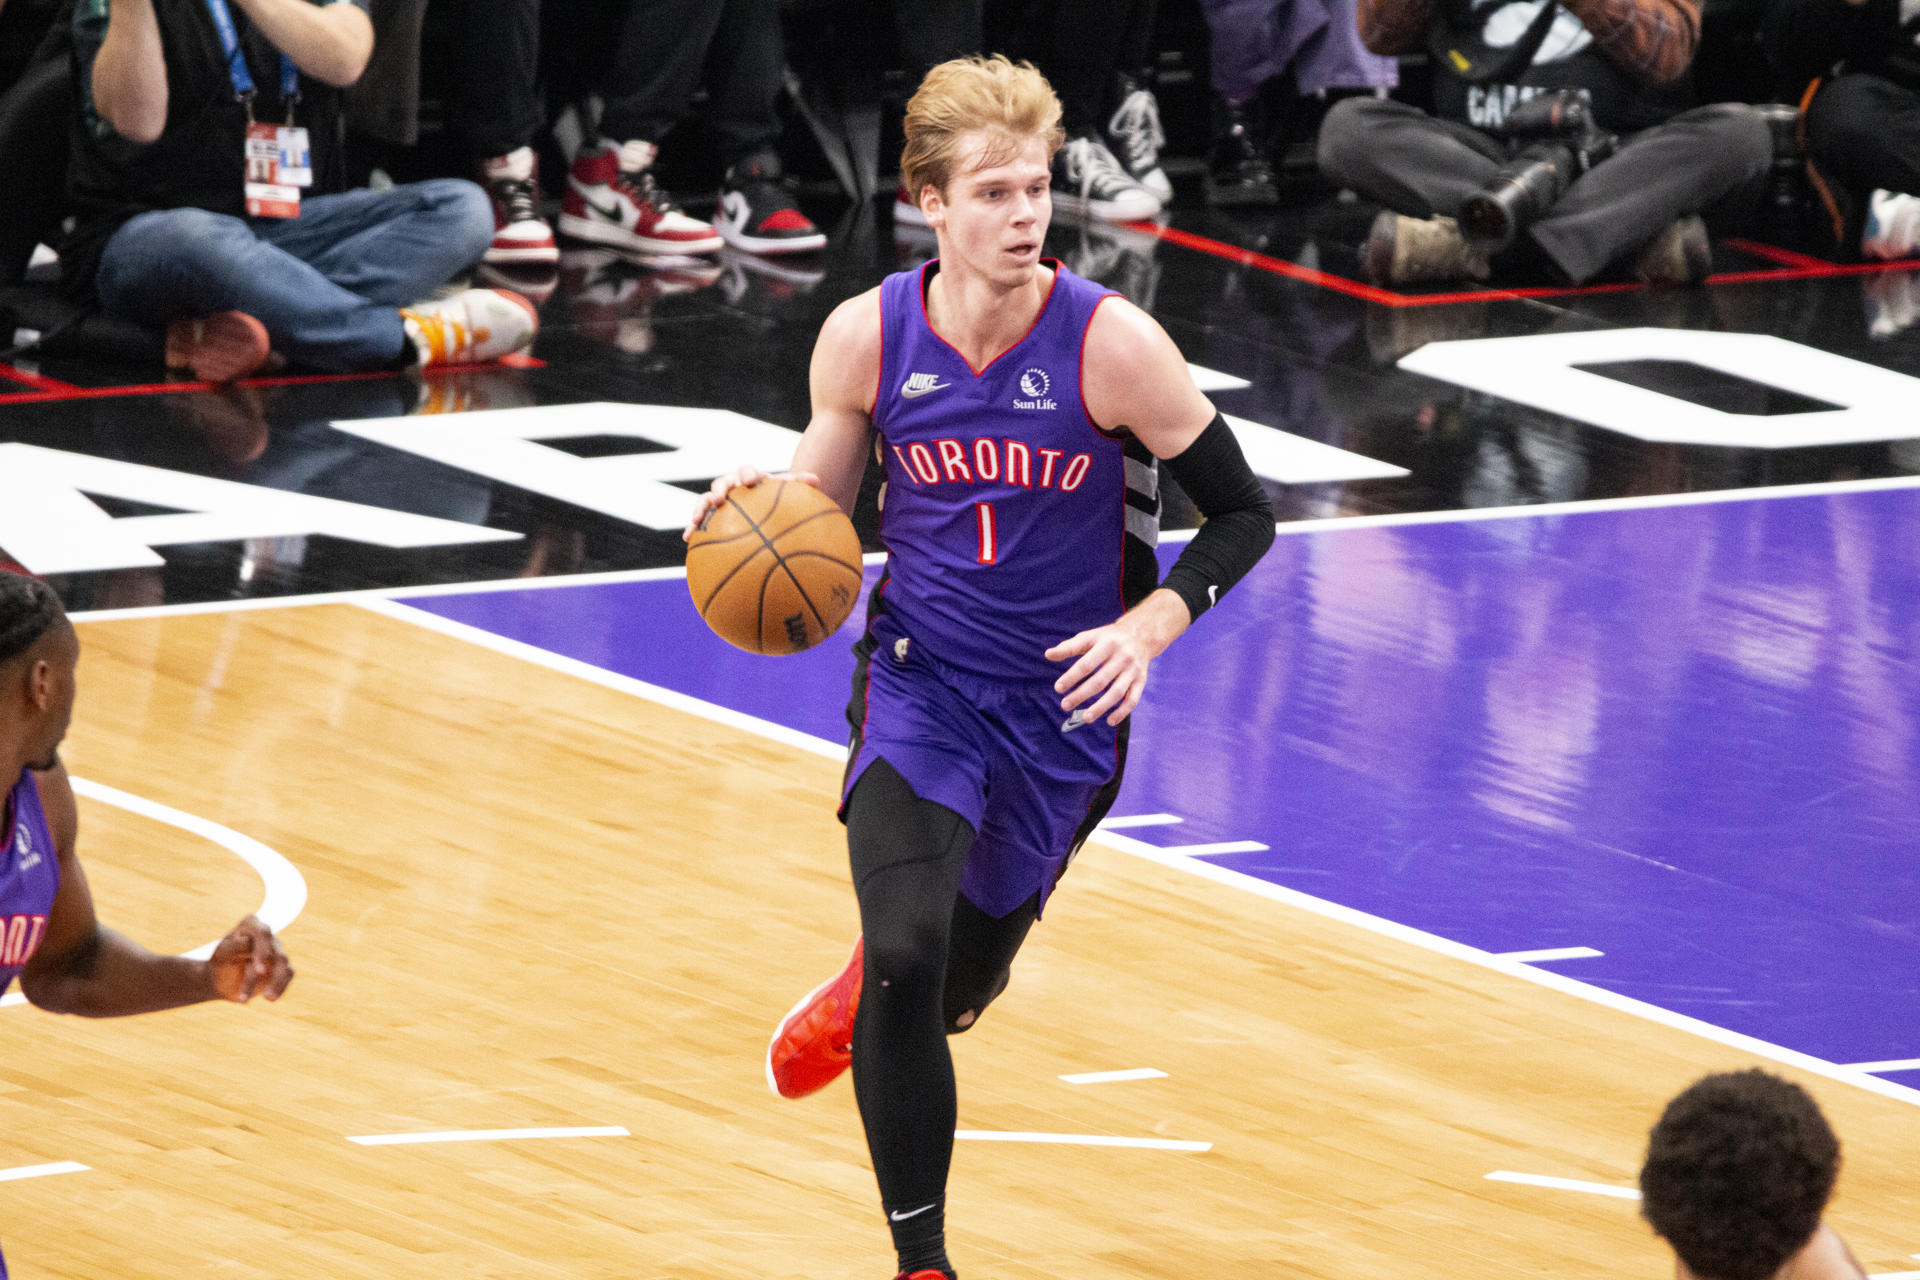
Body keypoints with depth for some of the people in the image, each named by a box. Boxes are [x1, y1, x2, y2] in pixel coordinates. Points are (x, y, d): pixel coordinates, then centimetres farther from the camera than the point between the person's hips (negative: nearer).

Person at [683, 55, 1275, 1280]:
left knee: (956, 990, 16)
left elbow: (1242, 515, -8)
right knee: (903, 956, -22)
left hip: (1064, 706, 0)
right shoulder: (867, 337, -10)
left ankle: (870, 999, 56)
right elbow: (825, 507, 6)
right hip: (921, 681, 0)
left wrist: (1148, 628, -23)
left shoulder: (1112, 344, -18)